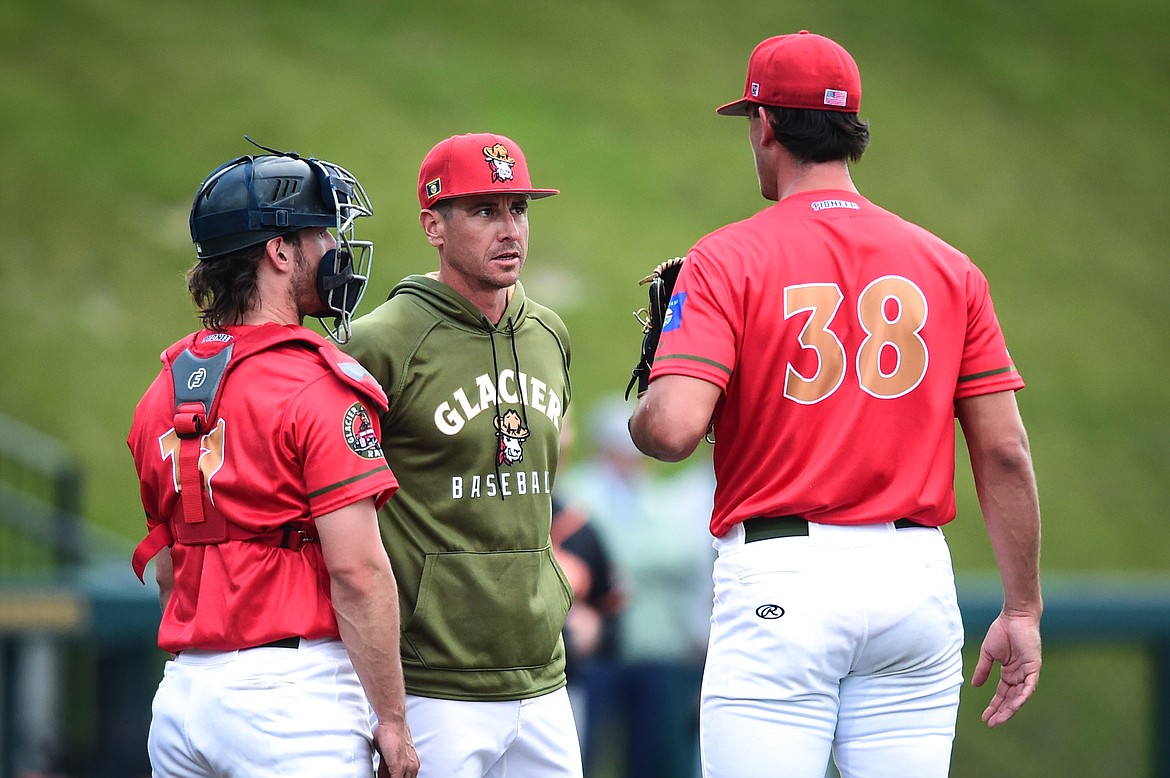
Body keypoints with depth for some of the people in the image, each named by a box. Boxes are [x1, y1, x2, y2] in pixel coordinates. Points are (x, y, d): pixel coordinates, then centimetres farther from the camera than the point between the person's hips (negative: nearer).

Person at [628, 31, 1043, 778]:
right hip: (915, 576, 4)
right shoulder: (949, 267, 8)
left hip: (780, 580, -4)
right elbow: (1005, 451, 4)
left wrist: (643, 412, 8)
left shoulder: (727, 260, -4)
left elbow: (673, 428, -16)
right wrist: (1023, 611, 9)